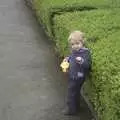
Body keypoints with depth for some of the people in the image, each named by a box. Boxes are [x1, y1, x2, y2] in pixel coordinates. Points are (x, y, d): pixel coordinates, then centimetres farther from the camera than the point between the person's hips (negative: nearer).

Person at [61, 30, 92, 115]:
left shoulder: (86, 53, -24)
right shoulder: (74, 51, 1)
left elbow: (88, 65, -30)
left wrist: (81, 61, -46)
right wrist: (67, 59, 4)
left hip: (78, 78, -8)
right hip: (72, 76, 9)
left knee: (71, 93, 5)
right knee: (75, 92, 25)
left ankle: (71, 109, 23)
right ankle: (76, 107, 44)